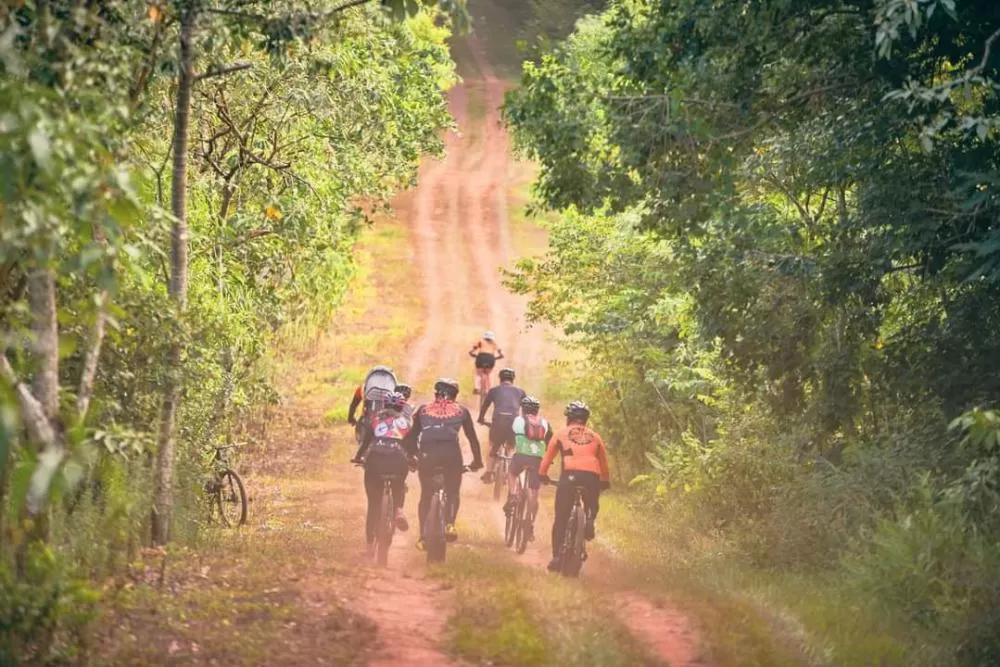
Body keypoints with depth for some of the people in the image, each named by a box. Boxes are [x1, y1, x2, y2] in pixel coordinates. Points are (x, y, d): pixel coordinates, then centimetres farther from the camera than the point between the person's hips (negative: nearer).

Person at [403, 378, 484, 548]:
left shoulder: (423, 410, 27)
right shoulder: (461, 411, 26)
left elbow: (411, 436, 26)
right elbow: (472, 437, 30)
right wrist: (477, 461, 39)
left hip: (427, 453, 1)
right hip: (451, 451, -1)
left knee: (426, 494, 16)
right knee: (453, 492, 15)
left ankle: (423, 536, 8)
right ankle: (449, 524, -10)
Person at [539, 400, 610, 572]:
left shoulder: (561, 434, 19)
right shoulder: (595, 437, 23)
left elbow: (548, 456, 21)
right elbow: (603, 461, 28)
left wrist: (542, 474, 34)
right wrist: (605, 481, 41)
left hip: (570, 475, -2)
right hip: (592, 477, 2)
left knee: (561, 519, 6)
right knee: (592, 505, 29)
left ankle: (556, 557, -2)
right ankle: (589, 521, -3)